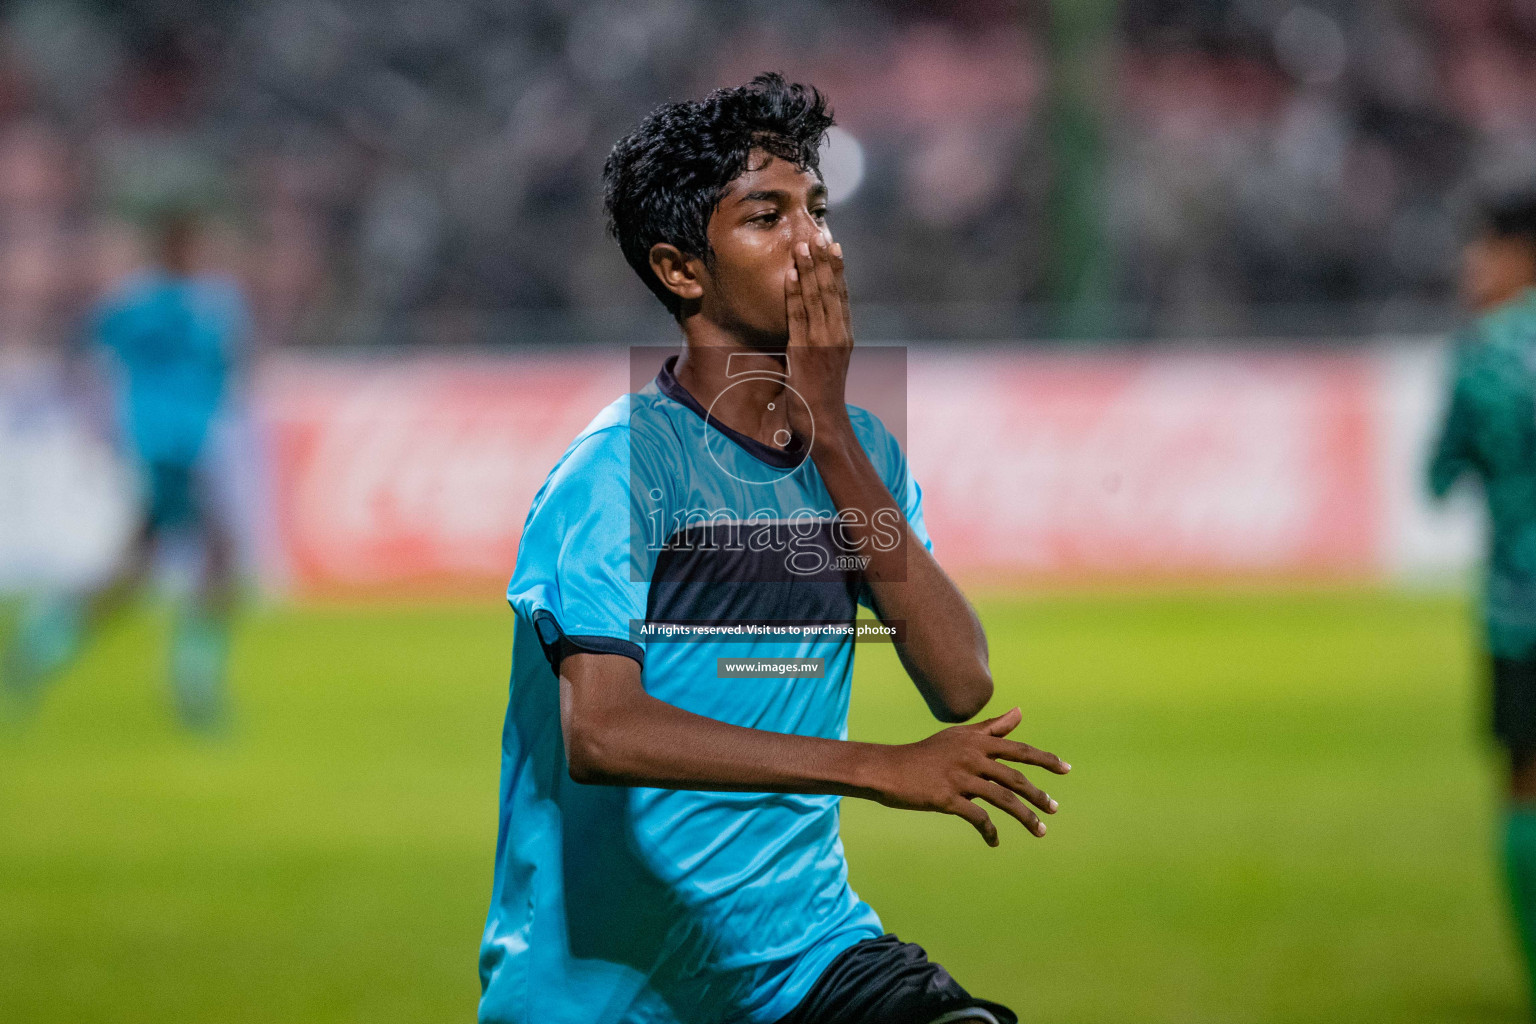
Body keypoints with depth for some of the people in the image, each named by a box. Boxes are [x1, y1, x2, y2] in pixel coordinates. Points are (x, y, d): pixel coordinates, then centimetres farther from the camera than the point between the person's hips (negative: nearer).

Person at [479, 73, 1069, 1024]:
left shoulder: (860, 452, 9)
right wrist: (885, 770, -24)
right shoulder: (619, 465, -10)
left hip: (804, 940, 2)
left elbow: (961, 685, -4)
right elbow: (598, 733, -24)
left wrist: (828, 433, -8)